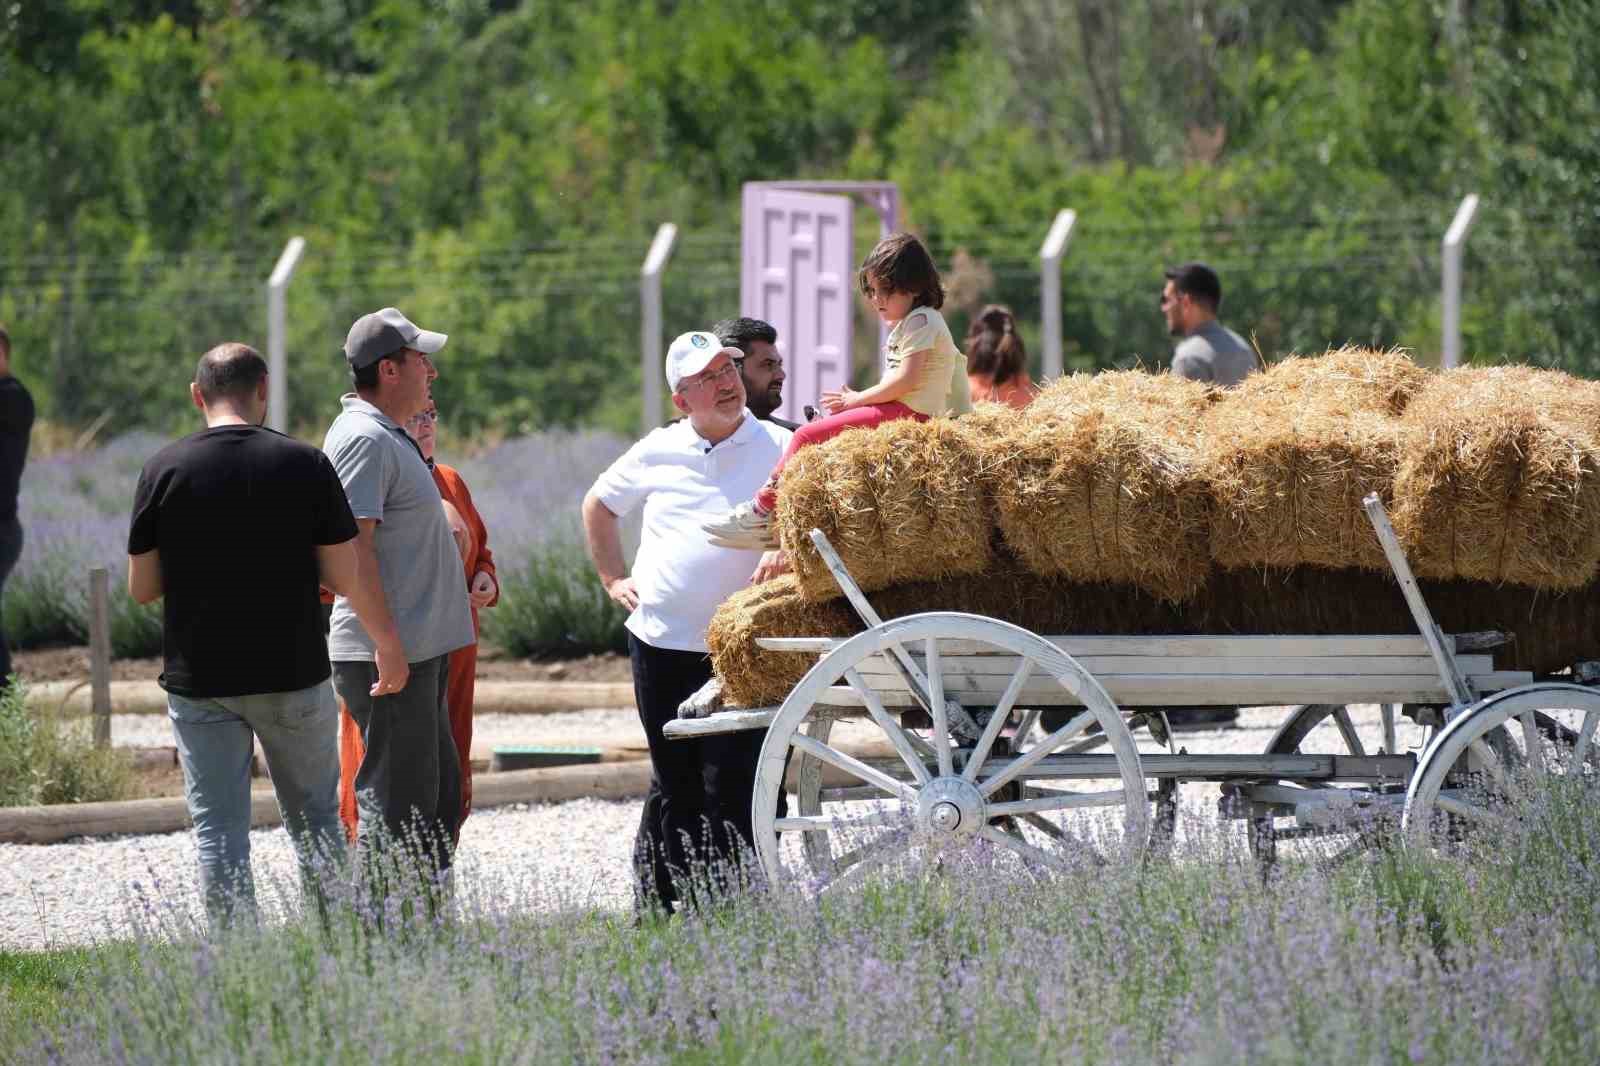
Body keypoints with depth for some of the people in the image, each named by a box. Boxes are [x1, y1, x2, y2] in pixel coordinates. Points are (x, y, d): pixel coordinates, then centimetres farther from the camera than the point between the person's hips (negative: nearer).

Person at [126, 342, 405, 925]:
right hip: (293, 677, 0)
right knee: (315, 819, 15)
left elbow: (141, 588, -3)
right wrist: (386, 640, 9)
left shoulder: (164, 470, -6)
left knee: (219, 830, 4)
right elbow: (344, 576, -6)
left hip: (197, 680, 0)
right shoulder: (305, 463, -6)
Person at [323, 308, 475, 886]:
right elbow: (352, 547, -23)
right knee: (396, 809, -8)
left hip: (418, 654, 11)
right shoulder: (364, 439, -16)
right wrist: (389, 646, -25)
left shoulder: (389, 437, 18)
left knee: (440, 797, 15)